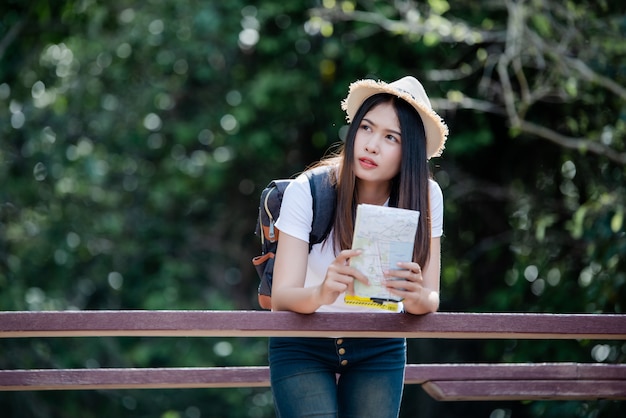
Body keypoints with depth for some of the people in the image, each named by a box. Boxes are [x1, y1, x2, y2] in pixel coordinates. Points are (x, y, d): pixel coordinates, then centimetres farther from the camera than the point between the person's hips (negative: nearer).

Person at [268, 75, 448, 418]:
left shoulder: (425, 197, -13)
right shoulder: (306, 192, -20)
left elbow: (431, 298, -15)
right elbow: (281, 297, -26)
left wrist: (417, 298, -39)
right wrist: (321, 293, -48)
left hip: (379, 349, 3)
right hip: (303, 347, -2)